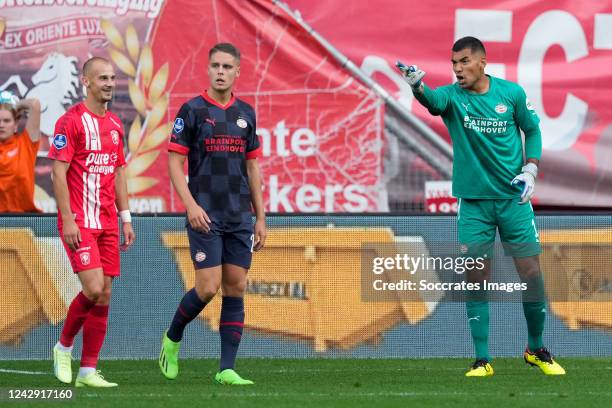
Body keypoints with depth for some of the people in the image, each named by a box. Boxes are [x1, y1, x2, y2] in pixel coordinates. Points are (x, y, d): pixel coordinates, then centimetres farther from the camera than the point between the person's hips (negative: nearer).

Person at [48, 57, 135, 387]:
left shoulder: (115, 124, 14)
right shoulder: (71, 121, -8)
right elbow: (58, 173, -11)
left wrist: (125, 218, 14)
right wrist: (68, 220, -17)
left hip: (107, 224, 7)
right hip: (79, 222, -7)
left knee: (104, 296, 2)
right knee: (93, 288, -17)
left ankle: (88, 371, 6)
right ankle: (64, 347, 7)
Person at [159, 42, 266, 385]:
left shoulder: (246, 113, 11)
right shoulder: (192, 110, -3)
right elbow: (175, 162, -4)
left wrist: (261, 218, 12)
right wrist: (191, 206, -16)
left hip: (240, 216, 5)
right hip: (206, 215, -5)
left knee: (236, 288, 0)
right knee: (208, 287, -10)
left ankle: (227, 369, 2)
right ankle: (172, 338, 16)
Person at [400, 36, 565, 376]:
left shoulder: (512, 93, -3)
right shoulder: (452, 96, -8)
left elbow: (533, 130, 11)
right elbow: (433, 100, -31)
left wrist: (531, 168, -5)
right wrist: (418, 86, -54)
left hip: (513, 197, 0)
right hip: (473, 201, 0)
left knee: (532, 275, 0)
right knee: (476, 281, -2)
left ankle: (536, 350, 20)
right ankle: (483, 361, 6)